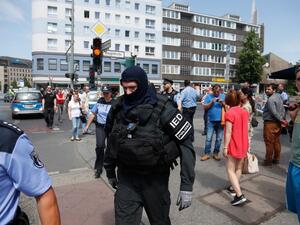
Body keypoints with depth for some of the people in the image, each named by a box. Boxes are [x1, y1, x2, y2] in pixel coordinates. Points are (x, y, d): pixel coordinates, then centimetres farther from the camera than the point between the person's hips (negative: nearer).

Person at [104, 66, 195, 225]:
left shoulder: (162, 108, -17)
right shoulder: (117, 108, -3)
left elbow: (186, 144, -15)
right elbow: (111, 141, 10)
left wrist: (186, 185, -18)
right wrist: (110, 171, 17)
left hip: (155, 178, -2)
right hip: (126, 177, 3)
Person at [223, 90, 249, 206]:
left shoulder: (229, 113, -19)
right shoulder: (245, 112, 2)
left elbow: (228, 132, -20)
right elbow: (246, 129, 10)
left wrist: (225, 147, -14)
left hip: (233, 146, -7)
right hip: (243, 145, 7)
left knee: (230, 170, 0)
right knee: (238, 168, 19)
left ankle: (239, 195, -7)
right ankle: (234, 187, 35)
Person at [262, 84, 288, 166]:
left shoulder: (270, 99, -18)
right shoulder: (278, 97, 12)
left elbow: (274, 112, -22)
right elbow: (283, 110, 12)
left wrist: (281, 120, -12)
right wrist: (282, 119, 6)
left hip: (270, 123, -9)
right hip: (277, 123, 9)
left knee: (269, 142, -1)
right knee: (276, 141, 15)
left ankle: (268, 160, 7)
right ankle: (276, 159, 24)